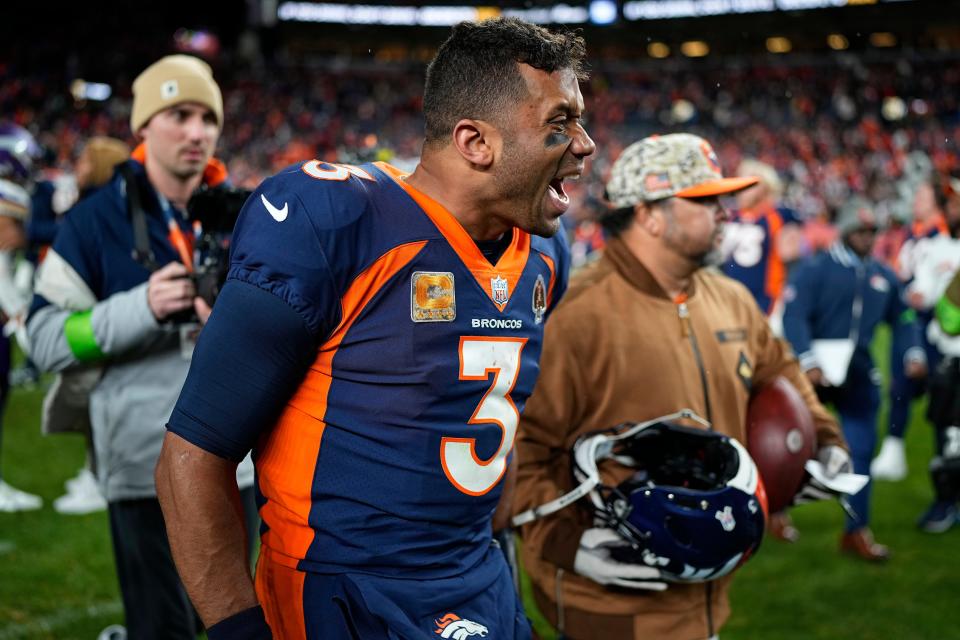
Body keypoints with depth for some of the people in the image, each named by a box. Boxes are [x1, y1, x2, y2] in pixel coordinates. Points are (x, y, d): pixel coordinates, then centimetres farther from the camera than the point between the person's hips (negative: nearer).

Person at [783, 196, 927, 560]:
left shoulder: (883, 277, 10)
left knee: (860, 451, 6)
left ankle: (856, 531, 15)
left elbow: (902, 319, 20)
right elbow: (794, 316, -16)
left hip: (859, 377, 5)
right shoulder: (814, 270, -8)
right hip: (815, 373, -5)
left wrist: (913, 353, 3)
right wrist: (808, 362, -26)